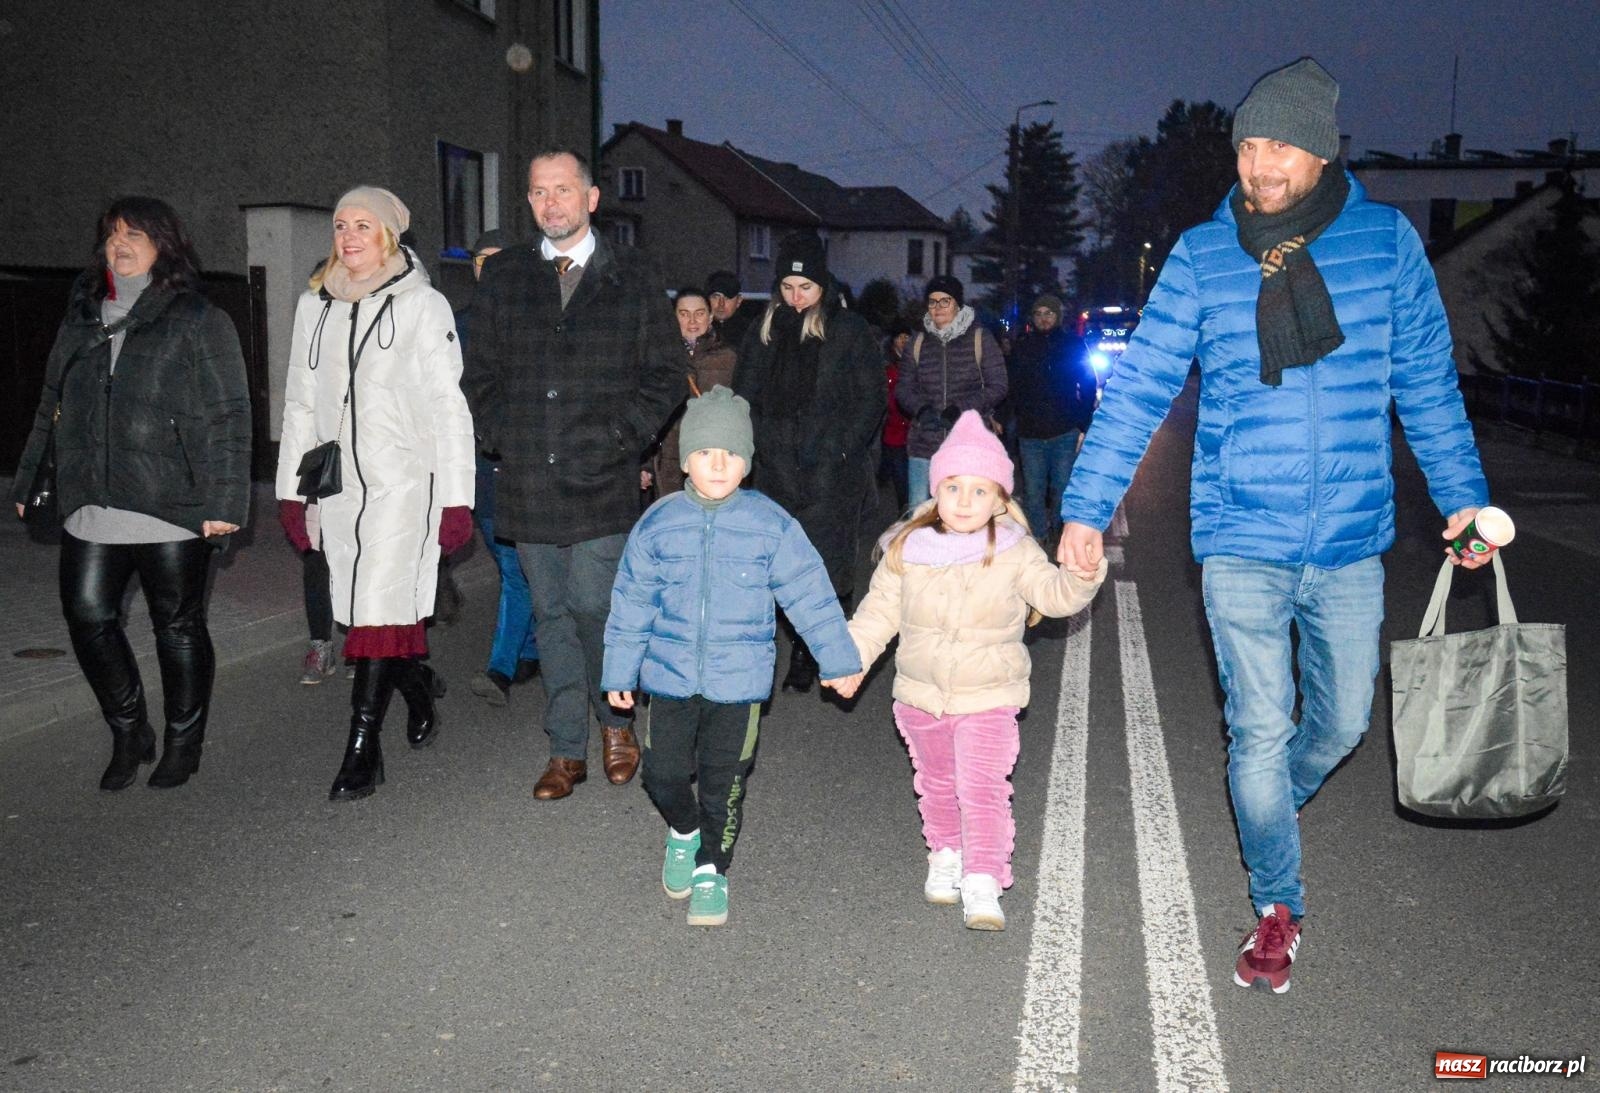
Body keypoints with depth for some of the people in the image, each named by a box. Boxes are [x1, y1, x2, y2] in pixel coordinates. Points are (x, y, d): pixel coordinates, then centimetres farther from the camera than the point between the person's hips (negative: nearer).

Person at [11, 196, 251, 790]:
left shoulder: (199, 322, -3)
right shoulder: (81, 320, 15)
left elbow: (228, 418, -9)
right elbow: (52, 407, 21)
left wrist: (224, 499, -16)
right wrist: (29, 480, 16)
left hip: (172, 508, -5)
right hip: (92, 507, 5)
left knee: (178, 626, 6)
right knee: (87, 615, 5)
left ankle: (183, 743, 22)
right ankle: (128, 734, 24)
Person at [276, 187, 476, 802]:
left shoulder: (423, 305, -1)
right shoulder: (314, 306, 14)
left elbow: (448, 407, -4)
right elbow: (300, 404, 17)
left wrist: (457, 498, -10)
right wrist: (290, 490, 12)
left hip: (403, 481, -5)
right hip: (340, 483, 5)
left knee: (380, 607, -10)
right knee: (363, 605, 8)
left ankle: (363, 748, -4)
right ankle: (419, 689, 33)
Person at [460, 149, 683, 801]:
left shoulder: (633, 279, 4)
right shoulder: (503, 277, 11)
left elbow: (665, 375, 3)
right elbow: (479, 373, 14)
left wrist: (619, 439, -8)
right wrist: (503, 438, 0)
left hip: (601, 483, -3)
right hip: (527, 483, 3)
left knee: (594, 609, -5)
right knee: (551, 616, 9)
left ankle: (614, 719, 22)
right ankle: (567, 750, 19)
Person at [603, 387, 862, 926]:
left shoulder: (771, 526, -7)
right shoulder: (658, 524, -3)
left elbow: (810, 594, 0)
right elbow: (632, 602, 5)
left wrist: (838, 659, 4)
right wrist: (619, 671, 8)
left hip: (739, 679, -1)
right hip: (669, 675, 1)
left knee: (724, 782, 7)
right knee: (664, 773, 5)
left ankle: (711, 870, 27)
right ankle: (684, 833, 37)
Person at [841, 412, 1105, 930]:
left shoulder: (1014, 552, -10)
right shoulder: (906, 549, -5)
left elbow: (1054, 592, -20)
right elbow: (879, 611, 3)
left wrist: (1082, 576, -40)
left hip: (989, 697, -3)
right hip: (920, 694, 3)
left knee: (982, 789, -11)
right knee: (937, 784, 19)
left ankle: (982, 884, -7)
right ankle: (946, 856, 39)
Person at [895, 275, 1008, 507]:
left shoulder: (980, 338, 1)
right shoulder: (918, 342, 11)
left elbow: (997, 387, -3)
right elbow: (903, 389, 10)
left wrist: (959, 410, -15)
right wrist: (922, 410, -12)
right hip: (925, 443, 3)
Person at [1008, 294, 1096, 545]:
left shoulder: (1072, 346, 5)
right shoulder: (1022, 347, 10)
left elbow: (1088, 389, 5)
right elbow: (1014, 390, 10)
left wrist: (1083, 427, -3)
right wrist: (1019, 420, -1)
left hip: (1065, 433, -2)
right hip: (1030, 434, 2)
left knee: (1062, 491, 1)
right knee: (1033, 494, 3)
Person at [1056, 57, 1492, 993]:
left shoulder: (1387, 239, 1)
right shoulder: (1201, 256, -3)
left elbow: (1428, 381, 8)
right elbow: (1139, 388, -3)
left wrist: (1463, 495, 8)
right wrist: (1087, 508, -8)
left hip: (1351, 543, 2)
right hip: (1242, 542, -2)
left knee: (1345, 717, 13)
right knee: (1261, 728, 1)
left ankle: (1276, 804, 45)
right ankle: (1279, 907, 20)